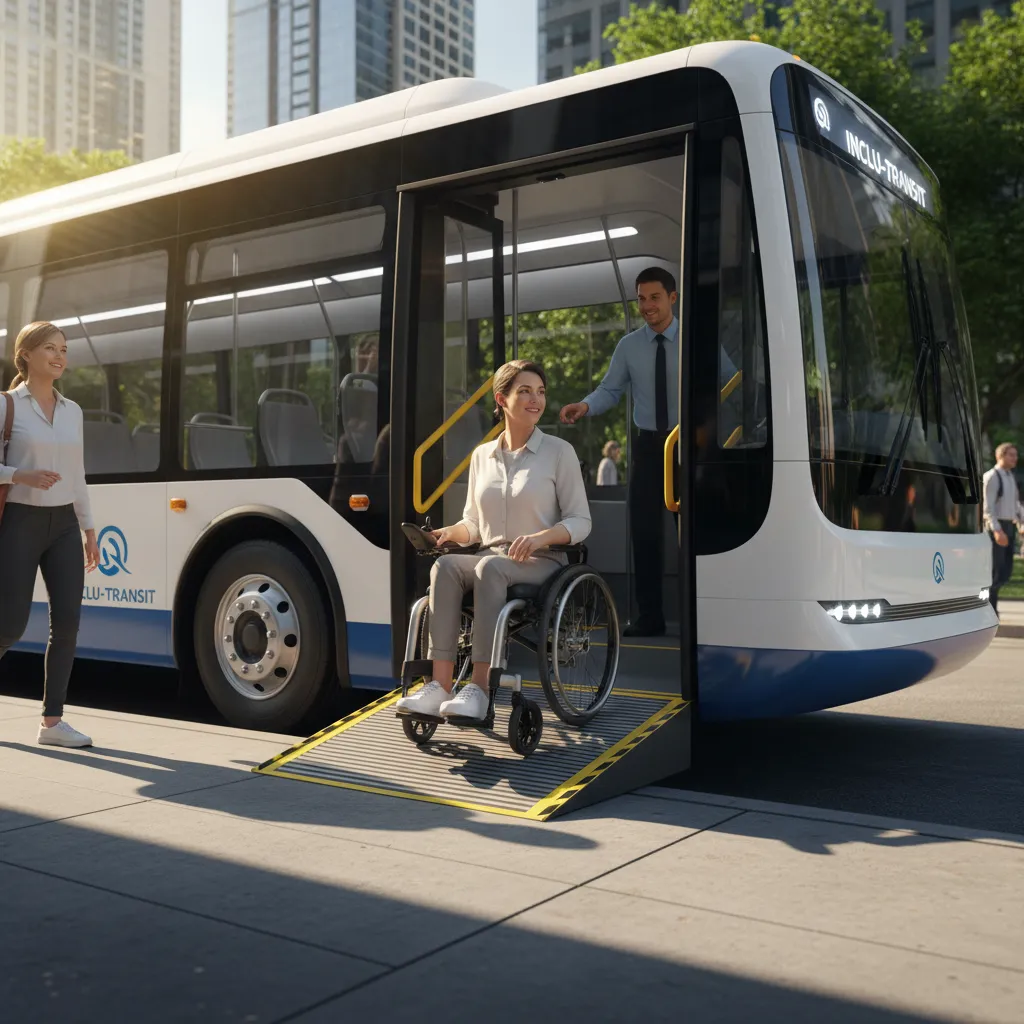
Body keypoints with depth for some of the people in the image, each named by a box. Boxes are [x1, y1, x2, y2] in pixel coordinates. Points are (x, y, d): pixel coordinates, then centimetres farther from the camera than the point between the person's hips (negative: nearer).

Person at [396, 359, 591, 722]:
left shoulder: (559, 451, 3)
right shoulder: (482, 455, 13)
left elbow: (580, 521, 0)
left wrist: (541, 537, -19)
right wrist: (451, 532, -2)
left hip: (541, 563, -3)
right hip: (490, 556, 4)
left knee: (490, 567, -36)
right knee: (446, 565, -29)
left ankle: (479, 688, -41)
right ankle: (440, 686, -37)